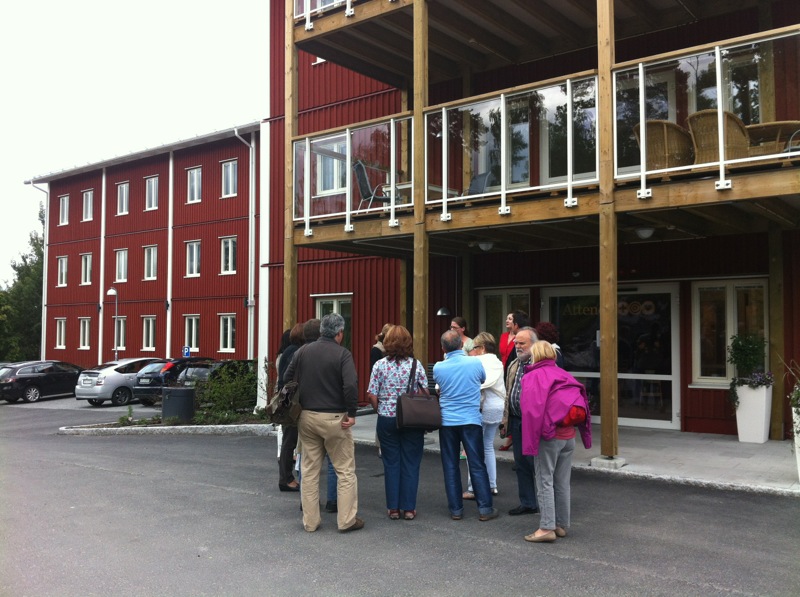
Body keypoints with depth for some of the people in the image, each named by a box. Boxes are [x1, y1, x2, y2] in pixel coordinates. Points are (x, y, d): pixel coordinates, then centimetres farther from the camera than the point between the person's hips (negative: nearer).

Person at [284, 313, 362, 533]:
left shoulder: (303, 351, 4)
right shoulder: (342, 354, -10)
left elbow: (287, 379, 8)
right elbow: (350, 385, -22)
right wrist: (351, 413, -13)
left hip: (306, 416, 5)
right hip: (334, 419, -5)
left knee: (309, 470, 13)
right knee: (345, 470, 7)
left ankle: (310, 521, 19)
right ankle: (347, 520, 10)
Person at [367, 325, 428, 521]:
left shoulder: (380, 365, -5)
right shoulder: (416, 364, -5)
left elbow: (372, 395, -5)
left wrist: (382, 411, 10)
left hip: (387, 420, 0)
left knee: (391, 464, 10)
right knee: (410, 464, 8)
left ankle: (393, 508, 16)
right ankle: (409, 508, 13)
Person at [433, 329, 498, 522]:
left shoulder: (438, 368, -5)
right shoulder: (475, 363, -8)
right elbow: (483, 379, 13)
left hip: (447, 421, 1)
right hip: (471, 420, -1)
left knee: (450, 466, 9)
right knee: (477, 465, 5)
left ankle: (456, 509, 13)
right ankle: (485, 509, 7)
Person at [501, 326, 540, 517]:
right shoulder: (513, 365, 14)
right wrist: (506, 419, 18)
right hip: (516, 421, 8)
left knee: (537, 465, 1)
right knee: (521, 465, 13)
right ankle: (527, 503, 24)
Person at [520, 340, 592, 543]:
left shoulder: (533, 377, -8)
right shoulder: (564, 375, 11)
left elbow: (531, 410, -17)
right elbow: (581, 403, 10)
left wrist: (531, 439, -12)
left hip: (549, 436, -6)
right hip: (569, 436, 6)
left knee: (545, 482, -1)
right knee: (563, 483, 13)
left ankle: (547, 528, -2)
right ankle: (562, 525, 21)